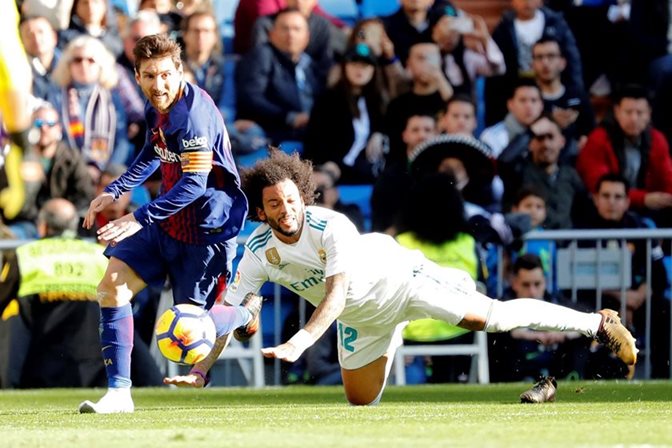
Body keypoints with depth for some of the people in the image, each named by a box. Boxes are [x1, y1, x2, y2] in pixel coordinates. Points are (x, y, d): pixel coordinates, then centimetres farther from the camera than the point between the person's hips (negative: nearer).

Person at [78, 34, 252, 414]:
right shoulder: (158, 108, 2)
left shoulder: (193, 115, -27)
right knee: (112, 287, -7)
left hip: (205, 229, -8)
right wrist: (114, 191, 21)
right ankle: (119, 393, -6)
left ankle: (246, 315, 34)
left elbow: (194, 183, -32)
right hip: (168, 222, 8)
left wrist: (141, 219, -34)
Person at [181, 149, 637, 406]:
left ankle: (600, 323, -6)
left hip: (395, 277, -6)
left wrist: (301, 341, -57)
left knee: (492, 317, -18)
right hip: (361, 316, 6)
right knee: (361, 401, 15)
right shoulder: (258, 253, -19)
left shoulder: (332, 228, -33)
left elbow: (336, 294, -42)